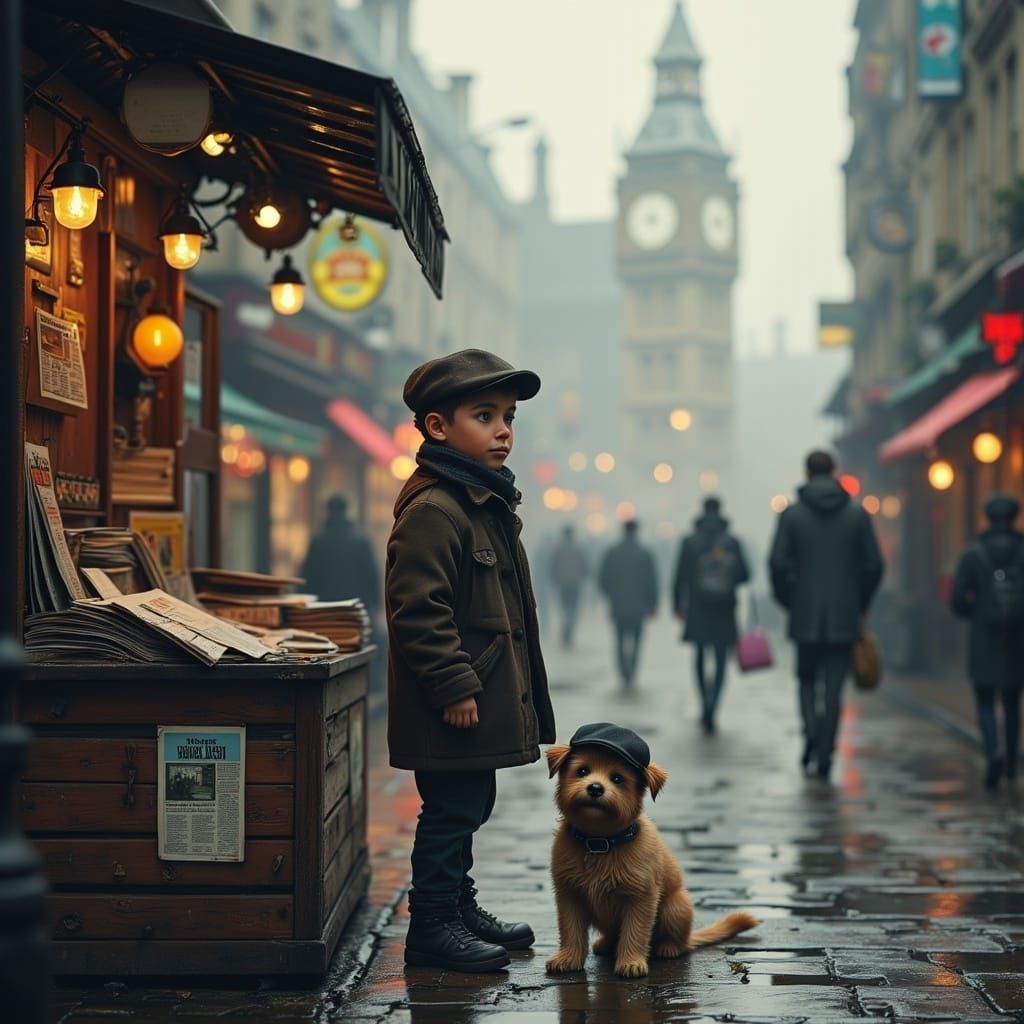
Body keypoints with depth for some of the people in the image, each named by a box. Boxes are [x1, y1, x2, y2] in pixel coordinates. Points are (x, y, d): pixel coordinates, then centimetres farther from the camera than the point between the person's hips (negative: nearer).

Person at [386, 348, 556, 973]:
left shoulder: (491, 504, 15)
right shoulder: (432, 510, -19)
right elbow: (417, 610, -24)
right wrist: (453, 686, -24)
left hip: (487, 698, 10)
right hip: (456, 704, -10)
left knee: (470, 808, 19)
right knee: (451, 812, -3)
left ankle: (460, 907, 31)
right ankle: (432, 927, 7)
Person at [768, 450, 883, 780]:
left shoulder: (792, 514, -2)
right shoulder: (857, 514, 2)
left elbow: (778, 563, -8)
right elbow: (874, 565, 0)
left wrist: (787, 601, 7)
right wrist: (861, 605, 12)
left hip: (805, 616, -1)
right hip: (844, 617, 1)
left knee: (807, 679, 17)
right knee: (833, 688, 6)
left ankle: (811, 729, -7)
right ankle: (825, 755, 3)